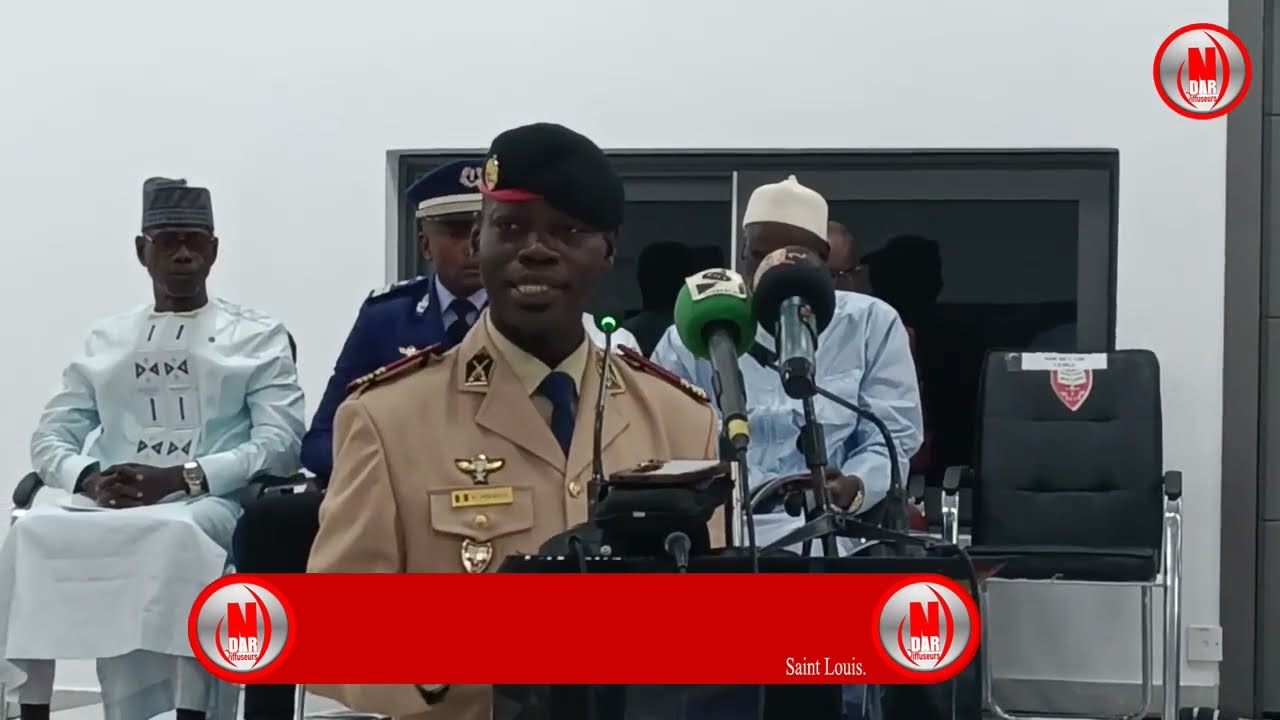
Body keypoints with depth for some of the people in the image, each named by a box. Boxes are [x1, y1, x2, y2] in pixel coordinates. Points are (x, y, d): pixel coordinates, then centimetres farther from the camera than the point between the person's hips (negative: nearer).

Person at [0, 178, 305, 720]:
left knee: (178, 534, -39)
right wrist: (89, 478, -11)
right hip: (110, 507, 3)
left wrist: (177, 478, -15)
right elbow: (50, 438, 14)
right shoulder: (106, 339, 21)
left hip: (207, 507, -3)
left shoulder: (258, 338, 11)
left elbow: (281, 443, -2)